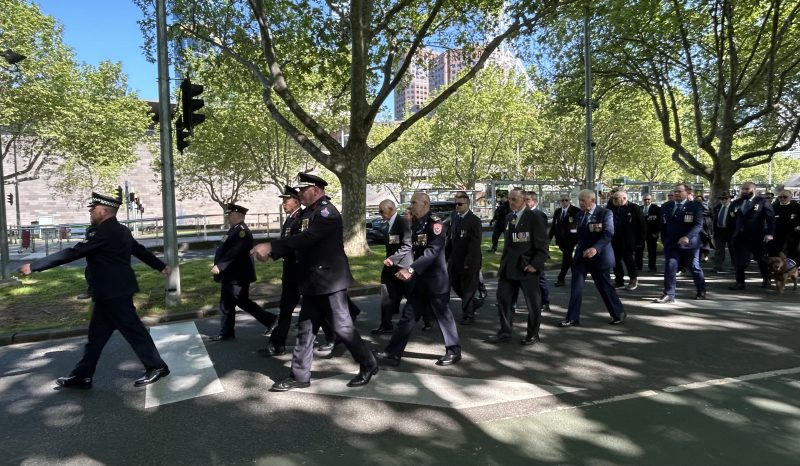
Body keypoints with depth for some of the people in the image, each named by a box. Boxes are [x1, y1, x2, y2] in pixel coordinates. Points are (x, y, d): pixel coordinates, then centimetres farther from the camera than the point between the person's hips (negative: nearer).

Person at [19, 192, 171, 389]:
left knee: (132, 329, -2)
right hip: (114, 290, 10)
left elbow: (72, 253, -18)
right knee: (97, 334, 14)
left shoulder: (102, 232, -18)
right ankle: (82, 375, 23)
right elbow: (139, 249, 21)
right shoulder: (120, 230, 11)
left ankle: (156, 367, 7)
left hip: (112, 292, -10)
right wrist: (161, 266, 31)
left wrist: (34, 266, -11)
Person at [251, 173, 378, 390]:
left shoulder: (327, 212, -16)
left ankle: (368, 365, 19)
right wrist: (271, 253, -5)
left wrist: (270, 246, -32)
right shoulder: (308, 212, 12)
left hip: (330, 281, -9)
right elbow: (298, 241, 10)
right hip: (313, 283, 9)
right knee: (305, 329, 11)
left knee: (342, 327, 1)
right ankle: (299, 376, 22)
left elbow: (307, 238, -29)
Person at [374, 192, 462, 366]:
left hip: (435, 278, -8)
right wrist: (394, 259, 5)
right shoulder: (416, 224, 11)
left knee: (443, 315, 6)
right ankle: (392, 354, 13)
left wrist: (411, 269, -31)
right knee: (407, 316, 9)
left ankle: (454, 351, 25)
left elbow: (432, 251, -26)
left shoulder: (435, 223, -15)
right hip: (419, 279, 8)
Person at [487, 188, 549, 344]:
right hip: (509, 267, 6)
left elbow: (542, 246, -9)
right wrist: (504, 263, 12)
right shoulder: (509, 218, 12)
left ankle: (532, 334, 22)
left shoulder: (535, 218, -7)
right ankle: (505, 333, 18)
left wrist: (535, 264, -17)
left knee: (533, 302, 6)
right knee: (503, 299, 6)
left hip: (527, 267, -6)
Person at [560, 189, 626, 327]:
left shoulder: (605, 213, -9)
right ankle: (572, 318, 6)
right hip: (581, 255, 6)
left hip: (598, 256, -5)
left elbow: (608, 234, -19)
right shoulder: (580, 215, 11)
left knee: (604, 286, 5)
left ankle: (619, 313, 26)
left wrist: (595, 248, -32)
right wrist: (580, 250, 8)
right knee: (576, 287, 0)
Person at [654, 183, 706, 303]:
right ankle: (669, 295, -4)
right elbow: (663, 225, 15)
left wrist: (687, 237, -27)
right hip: (671, 244, 3)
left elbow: (698, 224, -13)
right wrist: (664, 241, 11)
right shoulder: (666, 207, 9)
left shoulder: (695, 206, -5)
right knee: (669, 267, -6)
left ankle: (701, 291, 30)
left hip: (690, 243, -3)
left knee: (695, 268, 11)